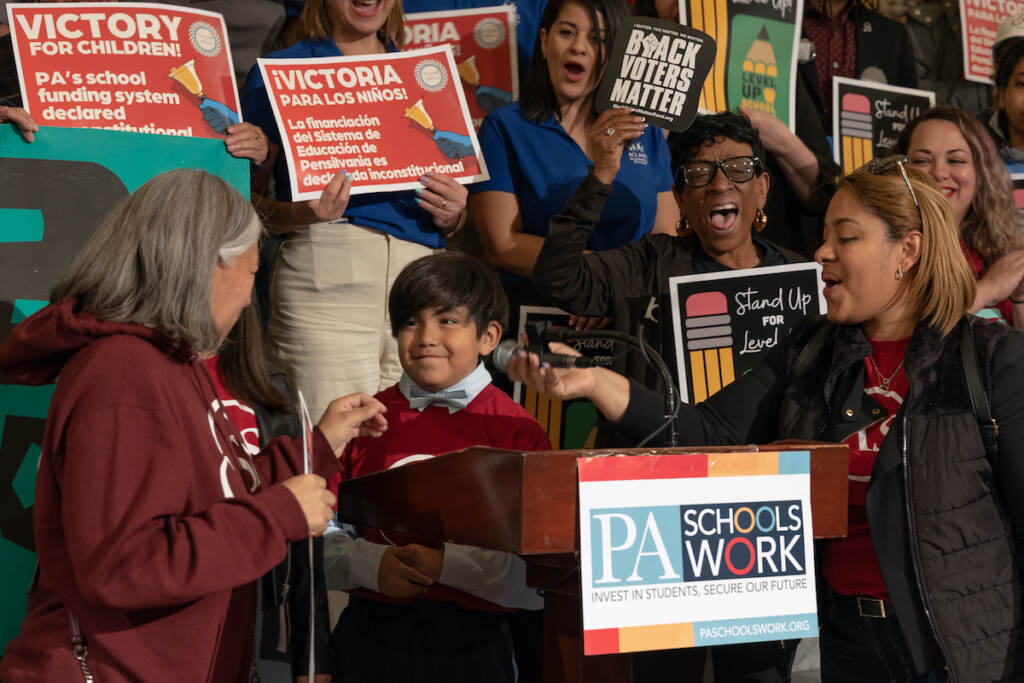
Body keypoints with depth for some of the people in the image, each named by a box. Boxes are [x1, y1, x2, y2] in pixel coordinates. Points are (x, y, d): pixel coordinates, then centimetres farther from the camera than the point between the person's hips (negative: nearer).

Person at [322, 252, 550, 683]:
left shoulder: (518, 435, -5)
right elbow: (318, 532, 3)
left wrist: (448, 563, -20)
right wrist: (370, 564, -14)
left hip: (472, 645, -2)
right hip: (371, 635, 2)